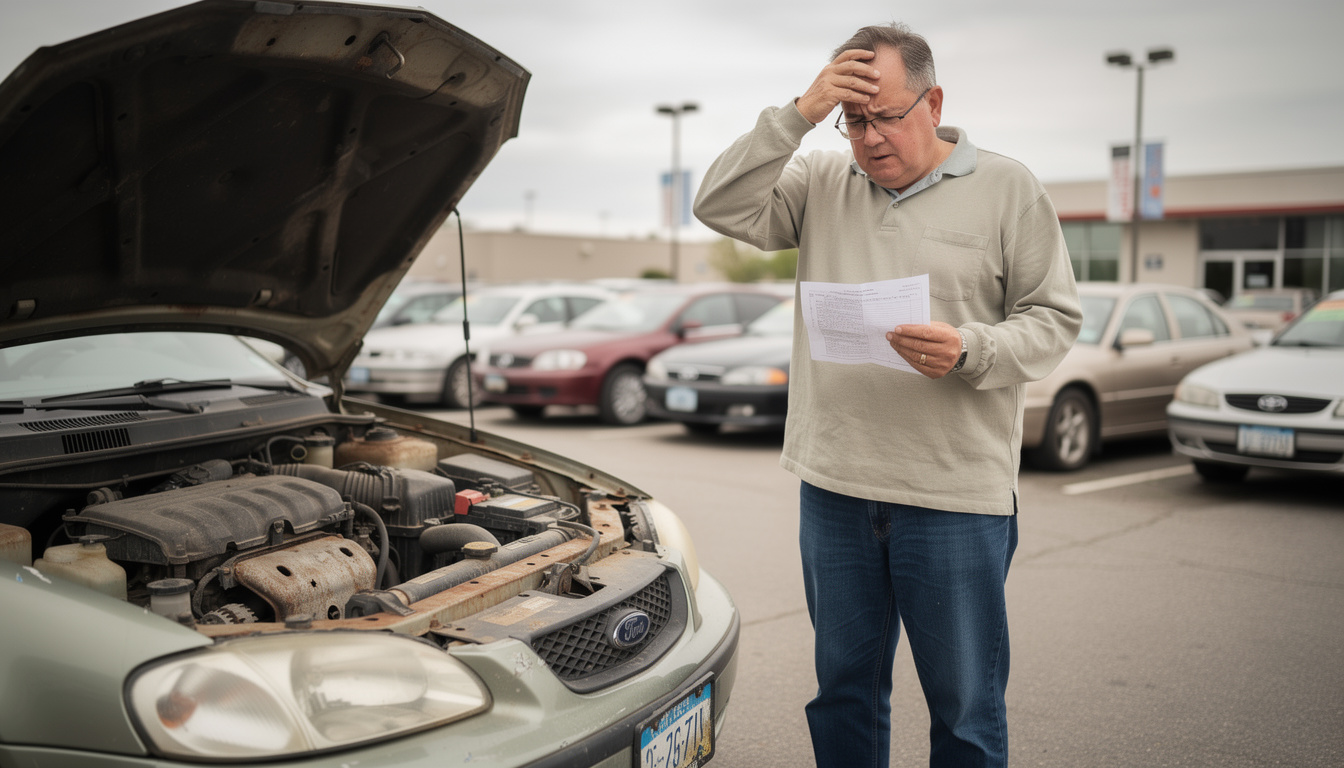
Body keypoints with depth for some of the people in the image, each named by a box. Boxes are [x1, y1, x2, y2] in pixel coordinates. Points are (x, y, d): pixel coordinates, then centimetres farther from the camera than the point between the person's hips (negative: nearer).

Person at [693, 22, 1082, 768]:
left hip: (956, 492, -3)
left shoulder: (1007, 189, 1)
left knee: (965, 706, 8)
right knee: (844, 688, 17)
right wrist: (798, 114, -9)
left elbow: (1054, 318, 1)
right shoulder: (821, 183, 9)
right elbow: (721, 205, -3)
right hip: (834, 485, 3)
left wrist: (969, 352, -18)